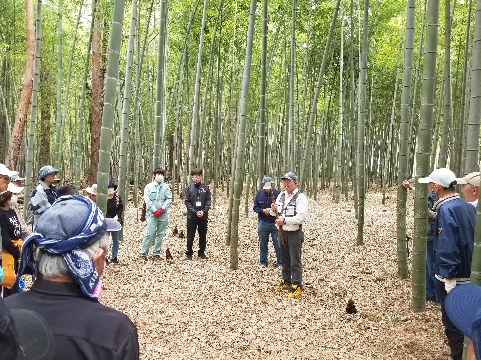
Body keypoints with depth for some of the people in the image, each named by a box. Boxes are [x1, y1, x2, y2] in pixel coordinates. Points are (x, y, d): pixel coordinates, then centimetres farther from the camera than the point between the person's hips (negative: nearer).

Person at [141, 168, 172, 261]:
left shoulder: (166, 187, 8)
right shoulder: (148, 187, 2)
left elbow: (169, 199, 3)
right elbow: (147, 200, -4)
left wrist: (162, 209, -9)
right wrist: (155, 210, -12)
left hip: (163, 214, 3)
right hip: (152, 214, -3)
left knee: (161, 234, 6)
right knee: (150, 234, -10)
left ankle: (156, 253, 16)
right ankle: (143, 253, -1)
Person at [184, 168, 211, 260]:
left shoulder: (205, 188, 2)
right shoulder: (189, 188, -1)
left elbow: (208, 201, 1)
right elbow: (187, 202, -5)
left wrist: (203, 211, -14)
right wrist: (195, 212, -14)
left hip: (203, 216, 2)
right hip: (192, 216, -2)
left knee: (203, 235, 9)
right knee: (190, 236, 4)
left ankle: (202, 252, 22)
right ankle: (189, 253, 15)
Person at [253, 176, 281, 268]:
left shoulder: (277, 193, -10)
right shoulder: (259, 194, -1)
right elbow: (255, 207, 2)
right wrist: (263, 210, -15)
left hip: (275, 223, -2)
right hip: (263, 222, 2)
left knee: (278, 244, 2)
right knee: (263, 244, 13)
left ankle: (280, 263, 15)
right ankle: (263, 262, 27)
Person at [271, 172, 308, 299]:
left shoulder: (300, 197, -13)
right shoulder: (281, 195, 10)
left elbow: (301, 217, -22)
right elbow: (276, 214, 18)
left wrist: (284, 220, -22)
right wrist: (273, 210, -6)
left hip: (295, 233, -7)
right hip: (283, 232, 7)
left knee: (295, 261, -3)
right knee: (284, 259, 17)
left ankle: (297, 287, 4)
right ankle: (286, 282, 31)